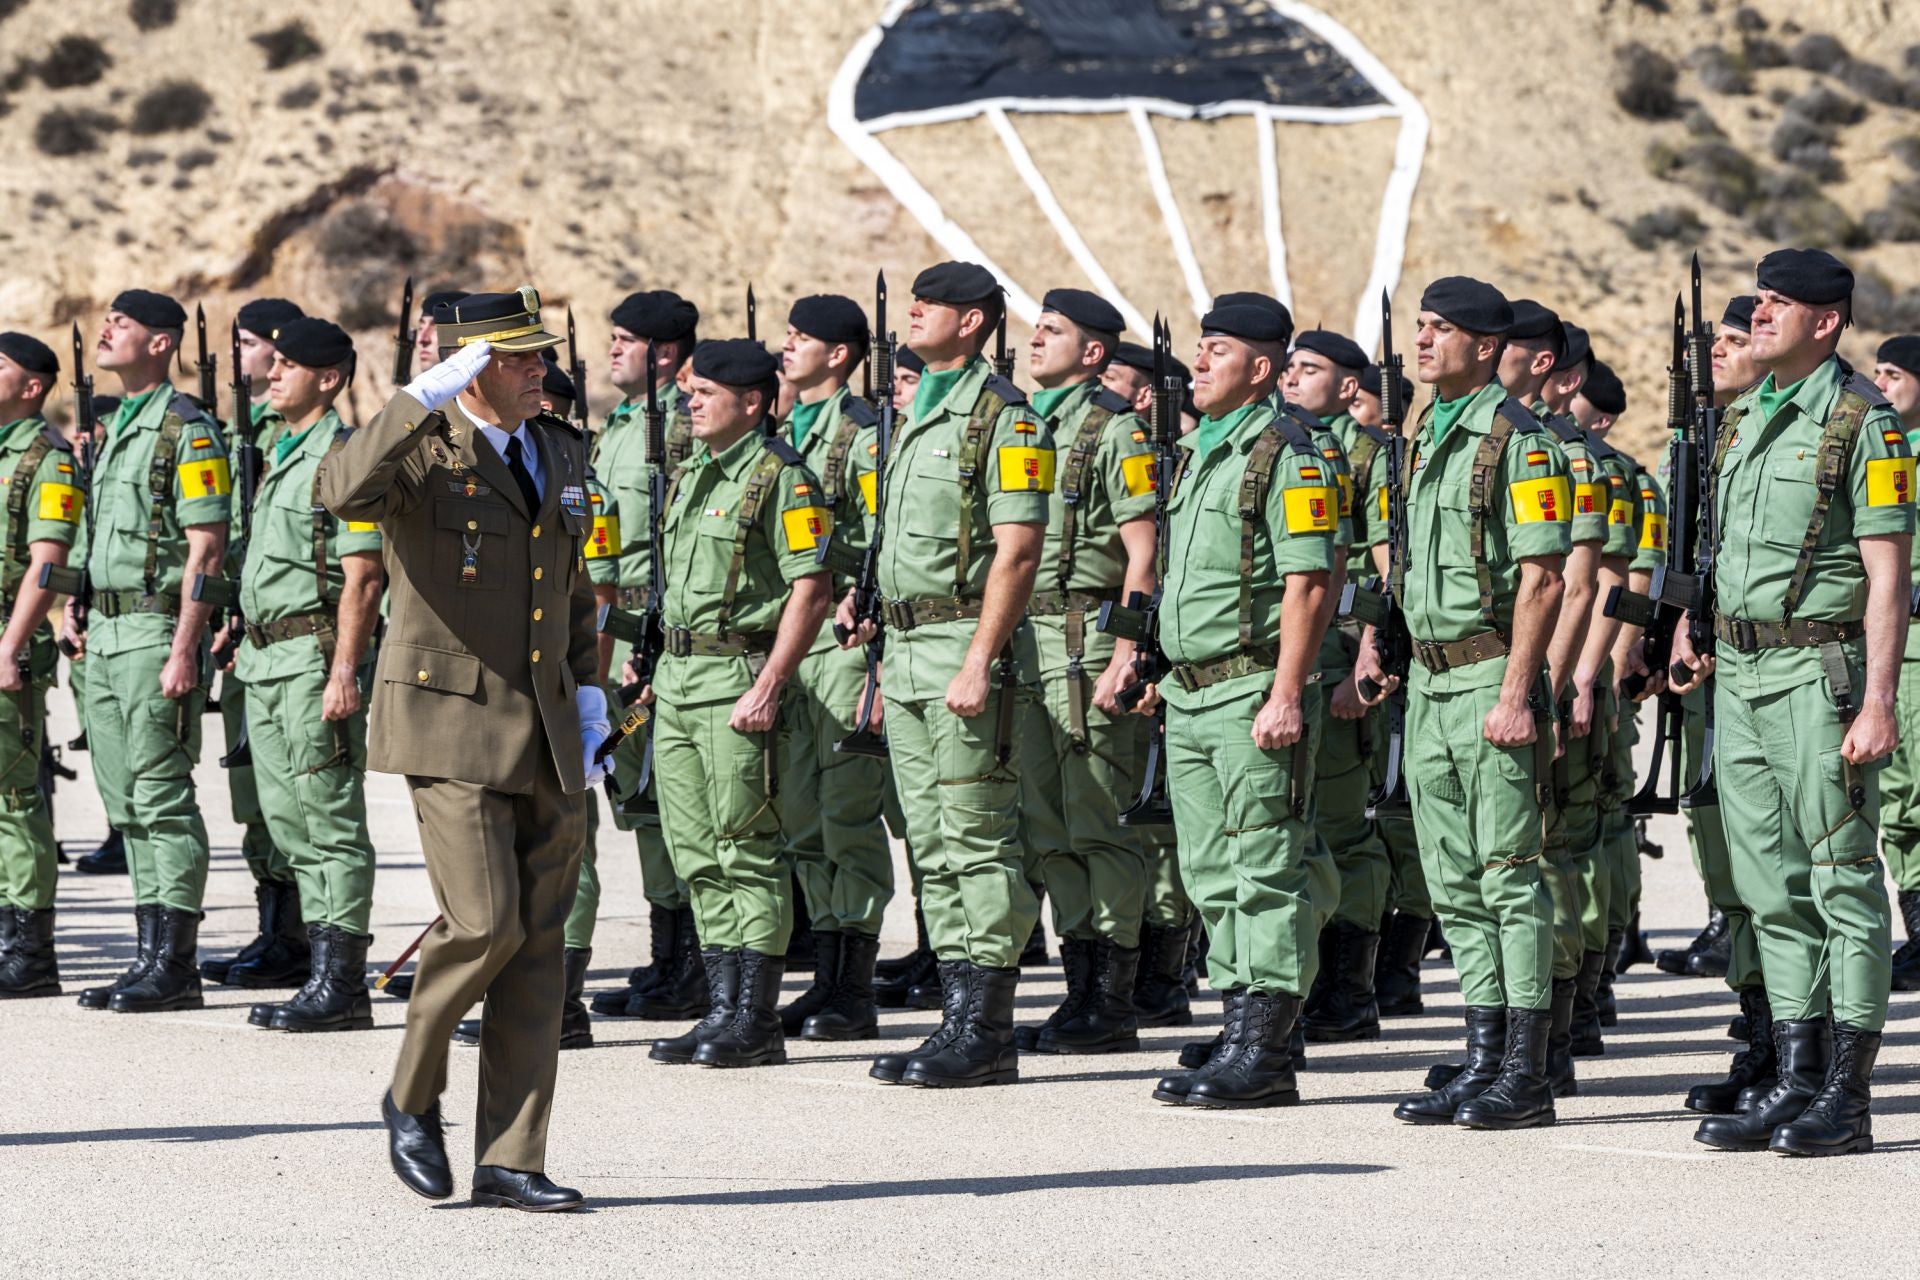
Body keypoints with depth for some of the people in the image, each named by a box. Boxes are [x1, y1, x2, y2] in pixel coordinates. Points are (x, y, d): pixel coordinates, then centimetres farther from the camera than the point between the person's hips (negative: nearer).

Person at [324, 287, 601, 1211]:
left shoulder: (560, 451, 13)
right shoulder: (422, 449, -8)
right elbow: (343, 492, -32)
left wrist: (588, 689, 14)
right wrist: (425, 399, -31)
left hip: (546, 732, 6)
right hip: (451, 722, -6)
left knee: (538, 942, 3)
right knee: (484, 921, -16)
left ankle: (511, 1162, 7)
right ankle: (413, 1095, 10)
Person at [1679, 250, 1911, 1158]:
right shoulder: (1743, 419, 14)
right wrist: (1689, 628, 10)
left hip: (1819, 673, -8)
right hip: (1739, 675, 8)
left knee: (1844, 881, -4)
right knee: (1773, 888, 9)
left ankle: (1846, 1097, -2)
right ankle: (1794, 1082, 14)